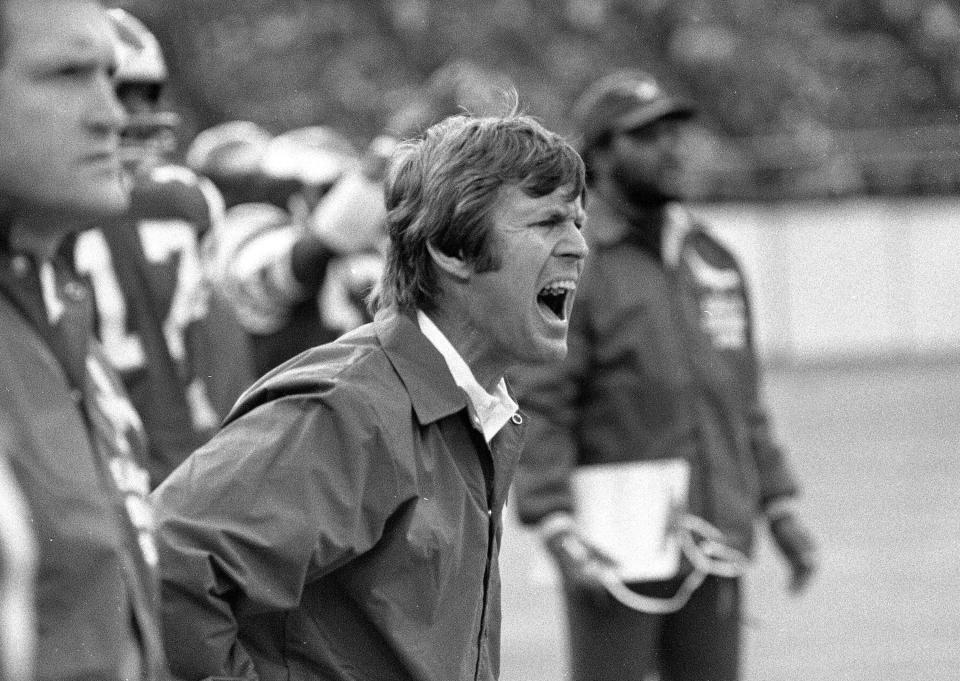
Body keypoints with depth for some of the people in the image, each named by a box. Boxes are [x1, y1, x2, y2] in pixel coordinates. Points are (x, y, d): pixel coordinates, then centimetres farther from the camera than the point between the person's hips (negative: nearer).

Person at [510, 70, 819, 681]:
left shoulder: (712, 259, 13)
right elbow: (536, 411, -13)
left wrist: (781, 509, 11)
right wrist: (558, 533, -22)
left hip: (708, 540, 6)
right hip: (612, 541, -6)